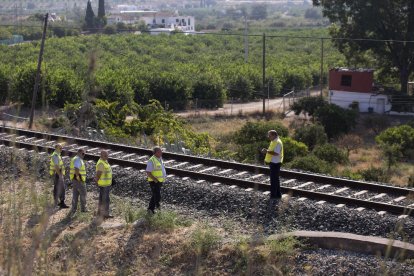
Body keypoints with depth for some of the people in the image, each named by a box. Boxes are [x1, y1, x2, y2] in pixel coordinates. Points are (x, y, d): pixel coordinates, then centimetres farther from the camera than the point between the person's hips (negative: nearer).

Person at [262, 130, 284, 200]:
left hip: (275, 163, -11)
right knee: (275, 179, 16)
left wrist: (267, 151, -24)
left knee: (274, 179, -6)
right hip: (273, 163, 11)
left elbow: (276, 153, -28)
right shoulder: (273, 142, 13)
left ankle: (274, 195, -2)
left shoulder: (277, 142, -19)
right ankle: (278, 194, 24)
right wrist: (266, 150, 8)